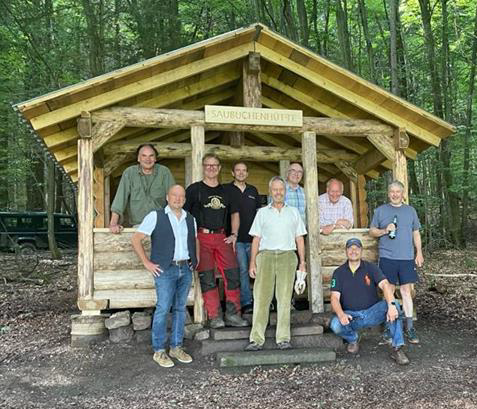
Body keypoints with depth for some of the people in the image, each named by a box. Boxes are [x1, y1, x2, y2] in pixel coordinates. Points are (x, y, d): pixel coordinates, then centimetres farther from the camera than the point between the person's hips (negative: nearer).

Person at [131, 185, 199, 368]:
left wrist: (196, 259, 15)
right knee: (163, 308, -6)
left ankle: (176, 347, 21)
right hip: (165, 270, -5)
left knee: (180, 308, 10)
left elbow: (195, 240, 29)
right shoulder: (156, 216, -3)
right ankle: (159, 351, 5)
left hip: (186, 269, 5)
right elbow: (136, 239, -5)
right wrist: (147, 263, -8)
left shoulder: (190, 219, 13)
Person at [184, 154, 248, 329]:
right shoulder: (194, 189, 4)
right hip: (201, 237, -4)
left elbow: (235, 213, 24)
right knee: (207, 278, -4)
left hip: (222, 238, 4)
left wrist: (234, 234, 11)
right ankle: (215, 316, 5)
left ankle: (233, 314, 8)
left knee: (233, 274, -1)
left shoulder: (225, 191, 16)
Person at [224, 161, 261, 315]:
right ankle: (246, 303, -2)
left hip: (252, 238, 4)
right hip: (236, 238, -4)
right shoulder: (226, 189, 3)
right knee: (242, 270, -7)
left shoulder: (253, 190, 16)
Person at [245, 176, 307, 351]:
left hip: (287, 255, 1)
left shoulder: (293, 212, 18)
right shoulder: (262, 212, 16)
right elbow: (256, 239, 11)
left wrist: (302, 262, 7)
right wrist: (252, 263, 2)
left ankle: (283, 338, 0)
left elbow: (299, 239, 16)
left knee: (285, 298, -4)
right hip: (266, 255, 0)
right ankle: (257, 339, -7)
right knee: (261, 297, -8)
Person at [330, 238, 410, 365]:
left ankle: (397, 349, -22)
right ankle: (353, 339, 5)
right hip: (351, 316, 0)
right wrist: (341, 314, -28)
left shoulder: (371, 268, 0)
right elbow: (335, 298, -7)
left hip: (373, 313, 0)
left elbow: (385, 285, -16)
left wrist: (391, 305, -36)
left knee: (394, 305, -28)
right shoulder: (339, 273, 2)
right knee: (335, 325, -31)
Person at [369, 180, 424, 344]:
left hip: (407, 257, 1)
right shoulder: (380, 210, 6)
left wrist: (419, 253, 8)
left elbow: (416, 233, 15)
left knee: (406, 291, 2)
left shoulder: (410, 210, 11)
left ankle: (409, 327, 8)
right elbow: (372, 231, 8)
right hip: (387, 257, -1)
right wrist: (385, 230, -11)